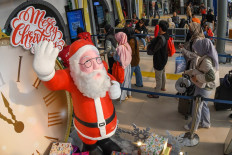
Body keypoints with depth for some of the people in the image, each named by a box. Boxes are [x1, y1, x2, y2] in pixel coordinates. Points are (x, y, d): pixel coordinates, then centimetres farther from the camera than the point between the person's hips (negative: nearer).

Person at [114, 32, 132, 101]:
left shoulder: (120, 48, -26)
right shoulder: (127, 45, -3)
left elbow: (118, 59, -23)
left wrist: (113, 55, -5)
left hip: (122, 66, -7)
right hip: (128, 65, 7)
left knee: (123, 80, 7)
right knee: (127, 79, 21)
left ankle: (122, 96, 21)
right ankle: (128, 94, 37)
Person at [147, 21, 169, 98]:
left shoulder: (160, 39, -31)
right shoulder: (166, 36, -3)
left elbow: (152, 50, -28)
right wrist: (154, 39, 1)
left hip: (159, 61, -9)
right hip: (164, 59, 9)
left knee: (158, 77, 4)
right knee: (163, 74, 27)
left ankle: (156, 94, 18)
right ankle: (162, 87, 49)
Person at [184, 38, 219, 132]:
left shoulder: (206, 61, -27)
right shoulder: (210, 57, 4)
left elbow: (211, 76, -36)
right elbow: (200, 70, 14)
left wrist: (197, 77, -26)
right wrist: (188, 72, 10)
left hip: (203, 88, -9)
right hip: (207, 87, 9)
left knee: (196, 107, 7)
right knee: (203, 105, 25)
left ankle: (193, 126, 24)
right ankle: (206, 123, 42)